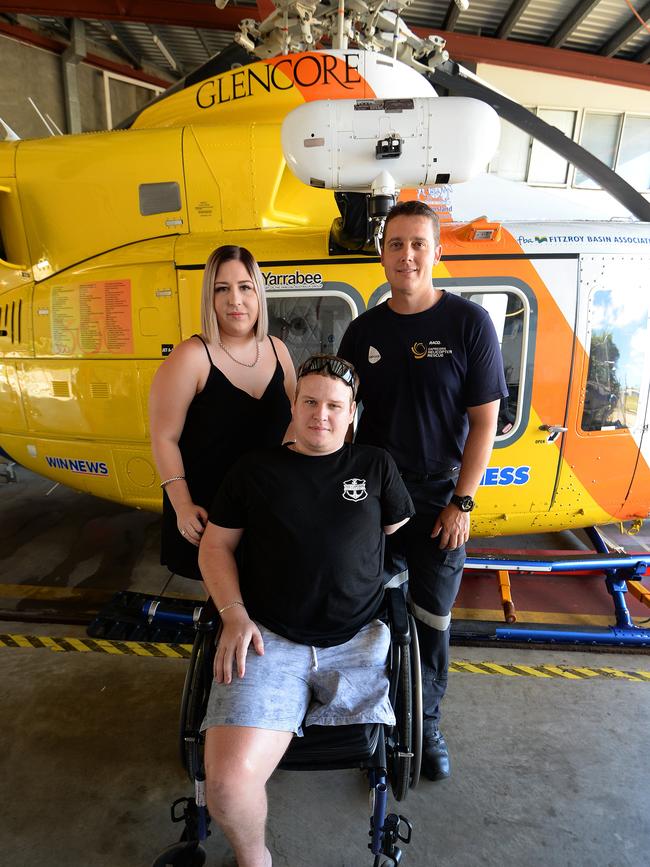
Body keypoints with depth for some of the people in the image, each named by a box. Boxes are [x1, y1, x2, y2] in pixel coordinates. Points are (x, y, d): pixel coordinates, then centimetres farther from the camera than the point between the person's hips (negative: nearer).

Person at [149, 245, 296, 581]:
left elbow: (293, 420, 12)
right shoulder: (191, 357, -16)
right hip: (208, 512, -4)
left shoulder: (276, 350, 1)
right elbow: (164, 438, -14)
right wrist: (183, 507, -18)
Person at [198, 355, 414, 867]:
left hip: (356, 642, 2)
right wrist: (234, 614, -4)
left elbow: (399, 532, 18)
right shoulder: (255, 470, 7)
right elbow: (215, 546, 9)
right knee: (227, 782, -20)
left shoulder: (376, 466, 8)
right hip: (267, 638, -1)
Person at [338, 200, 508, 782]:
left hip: (437, 501, -2)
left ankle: (427, 722, 35)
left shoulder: (469, 323, -9)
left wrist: (462, 502, -10)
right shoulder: (364, 330, 1)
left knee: (432, 620, 11)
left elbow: (484, 420, -8)